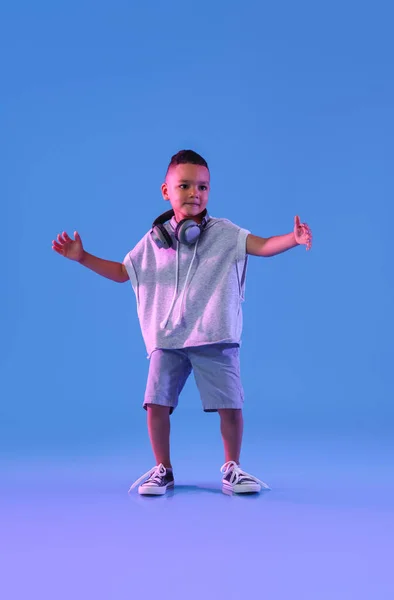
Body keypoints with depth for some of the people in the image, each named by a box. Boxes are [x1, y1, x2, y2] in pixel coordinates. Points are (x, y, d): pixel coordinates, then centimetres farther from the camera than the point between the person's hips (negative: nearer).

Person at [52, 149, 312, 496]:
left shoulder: (224, 232, -1)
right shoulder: (154, 239, 7)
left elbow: (263, 247, -13)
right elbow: (122, 273, 17)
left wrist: (294, 238, -32)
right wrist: (83, 257, 9)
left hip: (215, 338, -2)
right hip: (166, 340, 2)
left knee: (231, 406, -4)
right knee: (156, 404, -5)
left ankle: (232, 468, 19)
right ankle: (163, 469, 16)